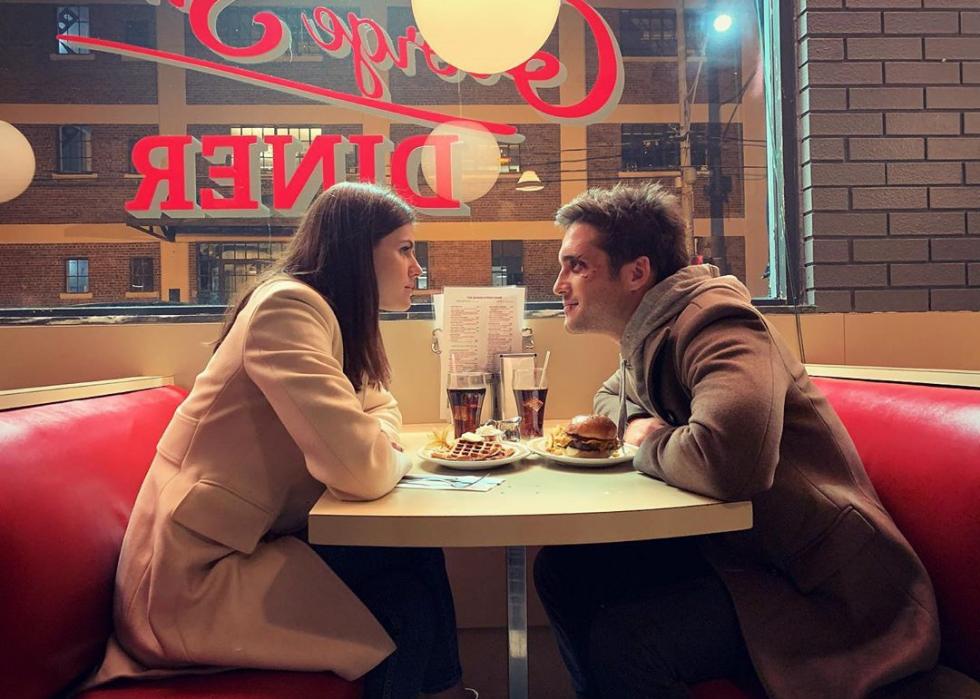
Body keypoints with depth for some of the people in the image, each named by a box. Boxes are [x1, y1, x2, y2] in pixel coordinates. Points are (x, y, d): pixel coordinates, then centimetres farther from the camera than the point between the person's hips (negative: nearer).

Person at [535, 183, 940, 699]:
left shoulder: (711, 319, -23)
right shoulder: (650, 332, 5)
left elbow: (727, 458, -42)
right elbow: (611, 393, 26)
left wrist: (651, 446, -19)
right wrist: (634, 422, 1)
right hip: (730, 546, 9)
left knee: (620, 641, -29)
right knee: (562, 568, 2)